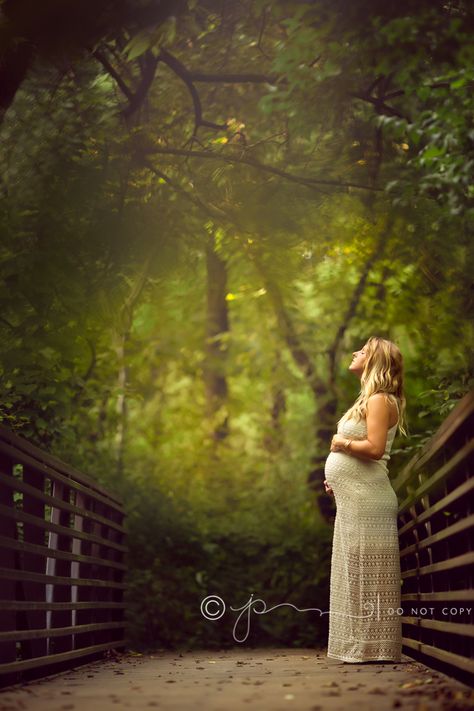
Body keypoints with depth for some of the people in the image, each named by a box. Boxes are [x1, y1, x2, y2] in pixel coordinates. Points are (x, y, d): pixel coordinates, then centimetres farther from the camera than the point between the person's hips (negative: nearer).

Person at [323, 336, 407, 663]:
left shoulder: (380, 400, -10)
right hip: (353, 501, 10)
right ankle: (364, 647, 15)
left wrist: (342, 443, -8)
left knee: (366, 574, -7)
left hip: (366, 501, -10)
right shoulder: (369, 400, 20)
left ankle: (374, 648, -3)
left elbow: (375, 448, -22)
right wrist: (337, 478, 14)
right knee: (357, 575, 11)